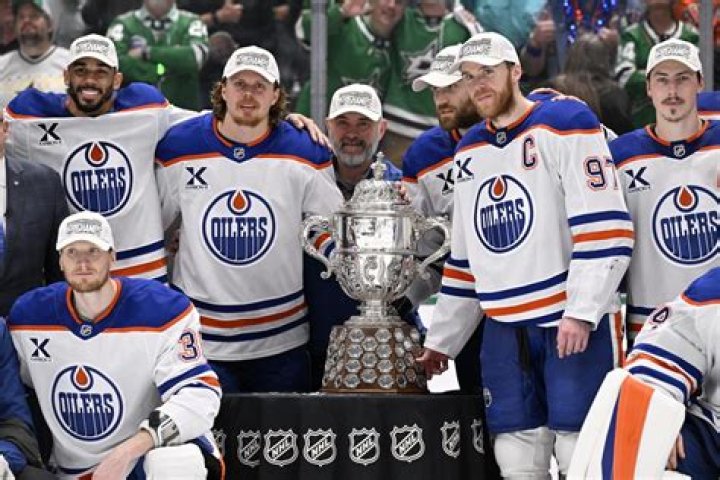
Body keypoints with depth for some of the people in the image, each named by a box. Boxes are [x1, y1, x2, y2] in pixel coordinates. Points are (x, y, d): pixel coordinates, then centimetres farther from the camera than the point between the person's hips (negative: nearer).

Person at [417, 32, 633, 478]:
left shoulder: (566, 123, -5)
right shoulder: (469, 151, 17)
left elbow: (604, 228, -13)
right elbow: (465, 258, 24)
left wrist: (582, 311, -20)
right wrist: (441, 340, 22)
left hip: (574, 322, -6)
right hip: (504, 327, 6)